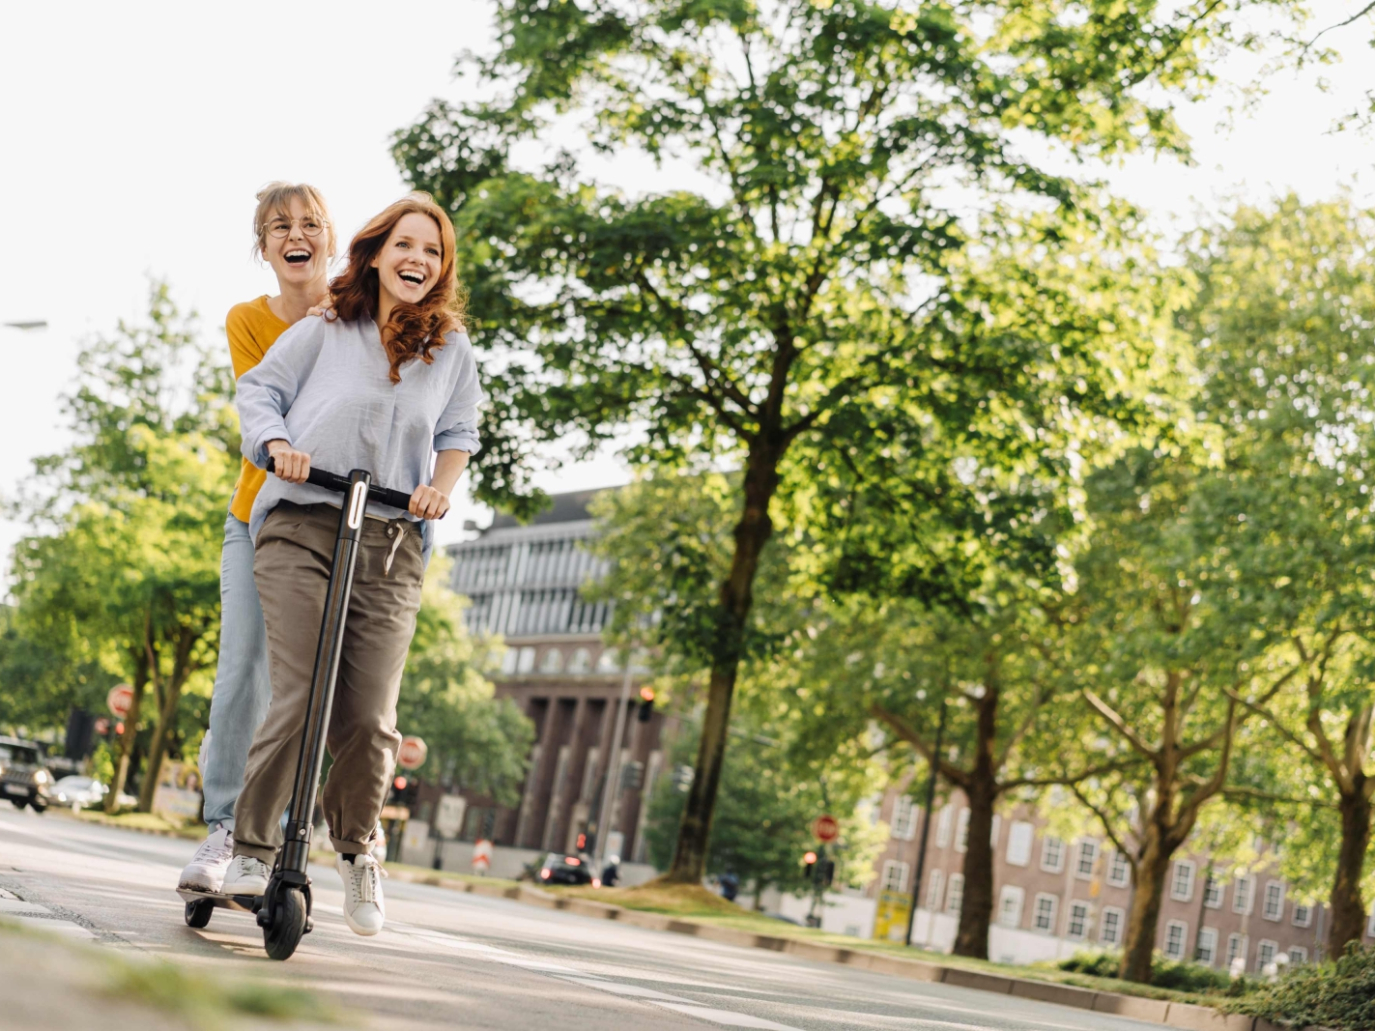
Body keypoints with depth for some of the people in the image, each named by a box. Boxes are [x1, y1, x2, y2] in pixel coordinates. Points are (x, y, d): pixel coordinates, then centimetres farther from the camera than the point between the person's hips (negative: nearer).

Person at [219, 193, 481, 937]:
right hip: (301, 527, -2)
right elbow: (257, 390, 12)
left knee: (369, 719, -5)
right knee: (299, 701, -15)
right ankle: (252, 846, 4)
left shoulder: (452, 350, 13)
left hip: (391, 547, 2)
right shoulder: (325, 330, 7)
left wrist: (440, 485, -3)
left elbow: (457, 434, 17)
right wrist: (276, 444, -7)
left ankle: (355, 847, 22)